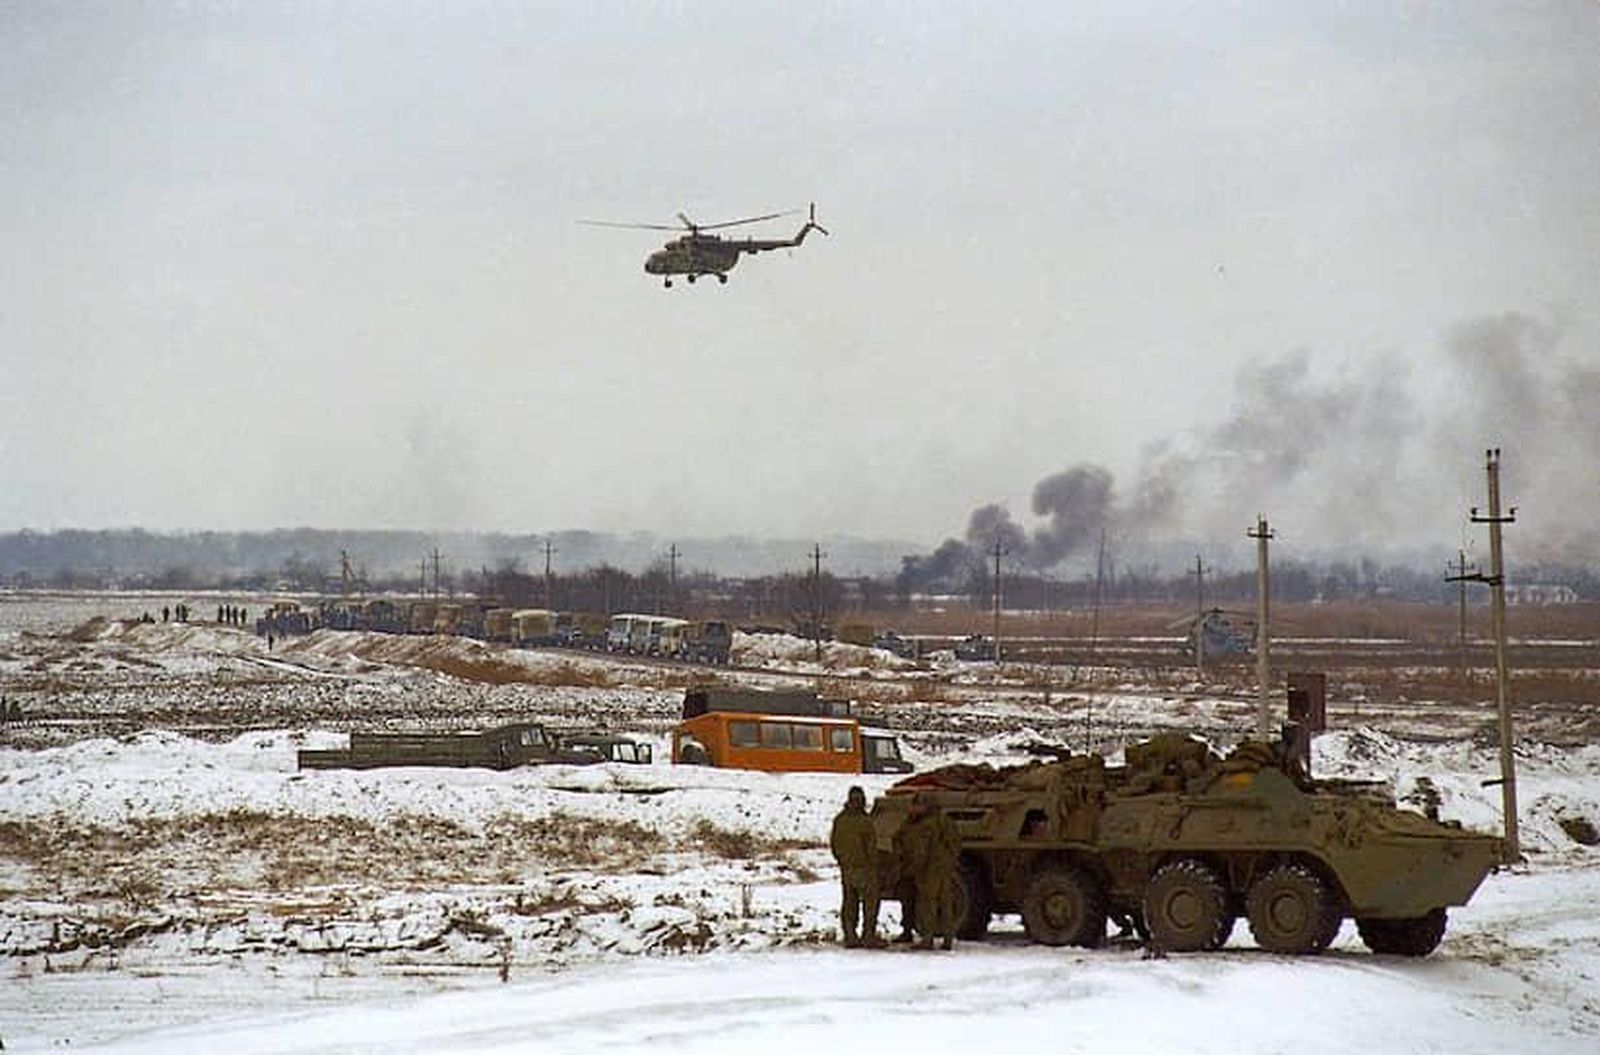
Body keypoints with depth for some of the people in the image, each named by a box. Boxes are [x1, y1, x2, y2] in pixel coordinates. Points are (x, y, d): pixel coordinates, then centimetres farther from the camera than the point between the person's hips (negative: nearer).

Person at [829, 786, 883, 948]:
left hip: (846, 868, 6)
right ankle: (869, 936, 0)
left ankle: (850, 936, 11)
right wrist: (873, 865, -1)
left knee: (849, 902, 11)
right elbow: (871, 845, -14)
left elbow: (833, 843, 11)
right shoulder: (864, 822, -17)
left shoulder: (839, 820, 3)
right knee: (870, 901, 2)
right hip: (863, 868, -6)